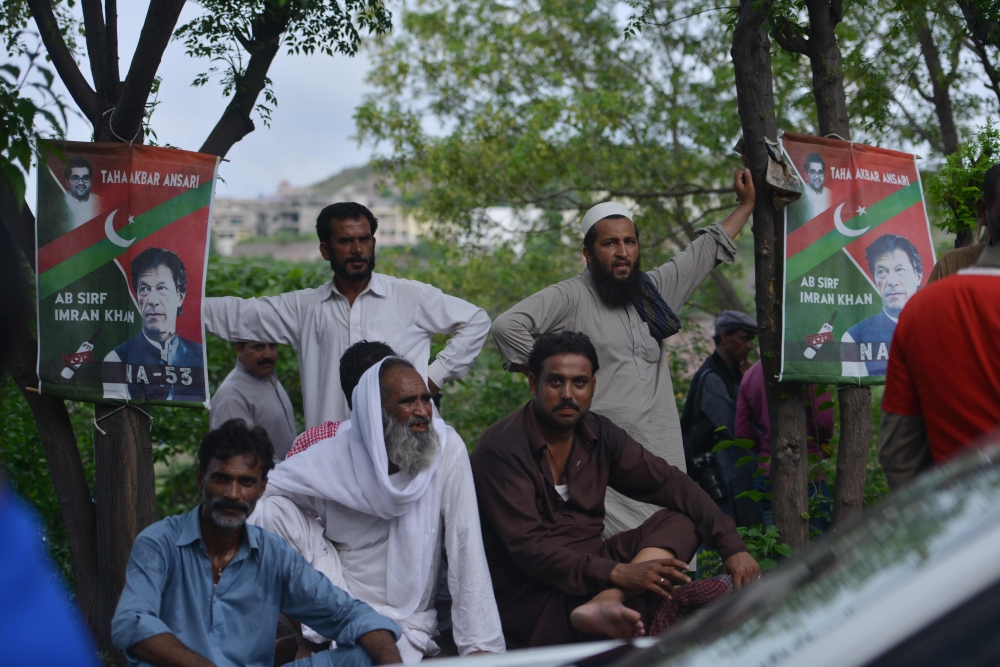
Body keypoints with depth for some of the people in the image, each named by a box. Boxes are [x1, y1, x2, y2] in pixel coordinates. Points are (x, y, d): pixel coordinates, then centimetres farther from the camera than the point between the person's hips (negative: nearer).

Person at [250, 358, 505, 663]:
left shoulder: (448, 448, -14)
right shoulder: (334, 456, -9)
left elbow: (466, 551, -15)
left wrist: (481, 644, -17)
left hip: (407, 620, -3)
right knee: (274, 509, -16)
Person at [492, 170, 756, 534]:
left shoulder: (653, 288, 18)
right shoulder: (570, 296, -1)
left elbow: (706, 252, 30)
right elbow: (507, 326, -12)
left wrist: (746, 204, 34)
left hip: (665, 458, 6)